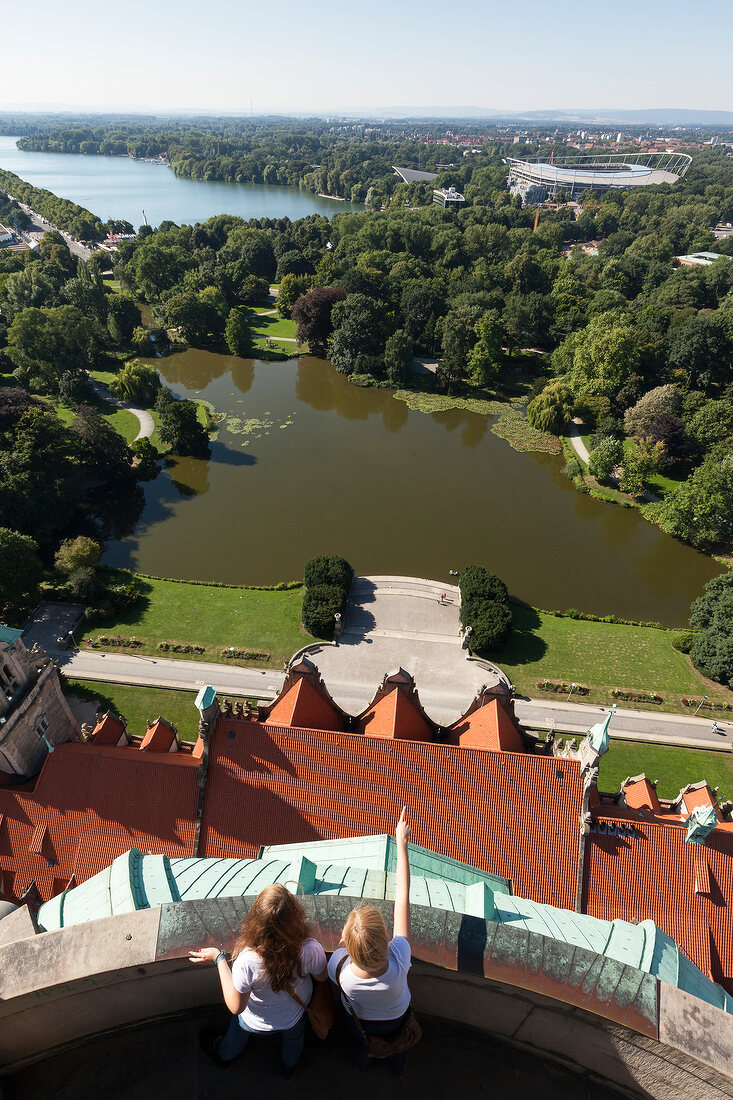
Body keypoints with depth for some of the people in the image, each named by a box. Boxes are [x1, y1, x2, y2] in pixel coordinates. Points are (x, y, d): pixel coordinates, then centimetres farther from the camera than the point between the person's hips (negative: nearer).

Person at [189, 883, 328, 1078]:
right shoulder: (311, 949, -39)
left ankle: (224, 1056, 65)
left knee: (237, 1031, 35)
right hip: (296, 1016, 1)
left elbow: (235, 1007, -25)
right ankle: (290, 1066, 67)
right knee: (294, 1036, 37)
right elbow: (322, 977, -15)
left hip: (257, 1023, -1)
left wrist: (218, 959, -20)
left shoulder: (247, 961, -44)